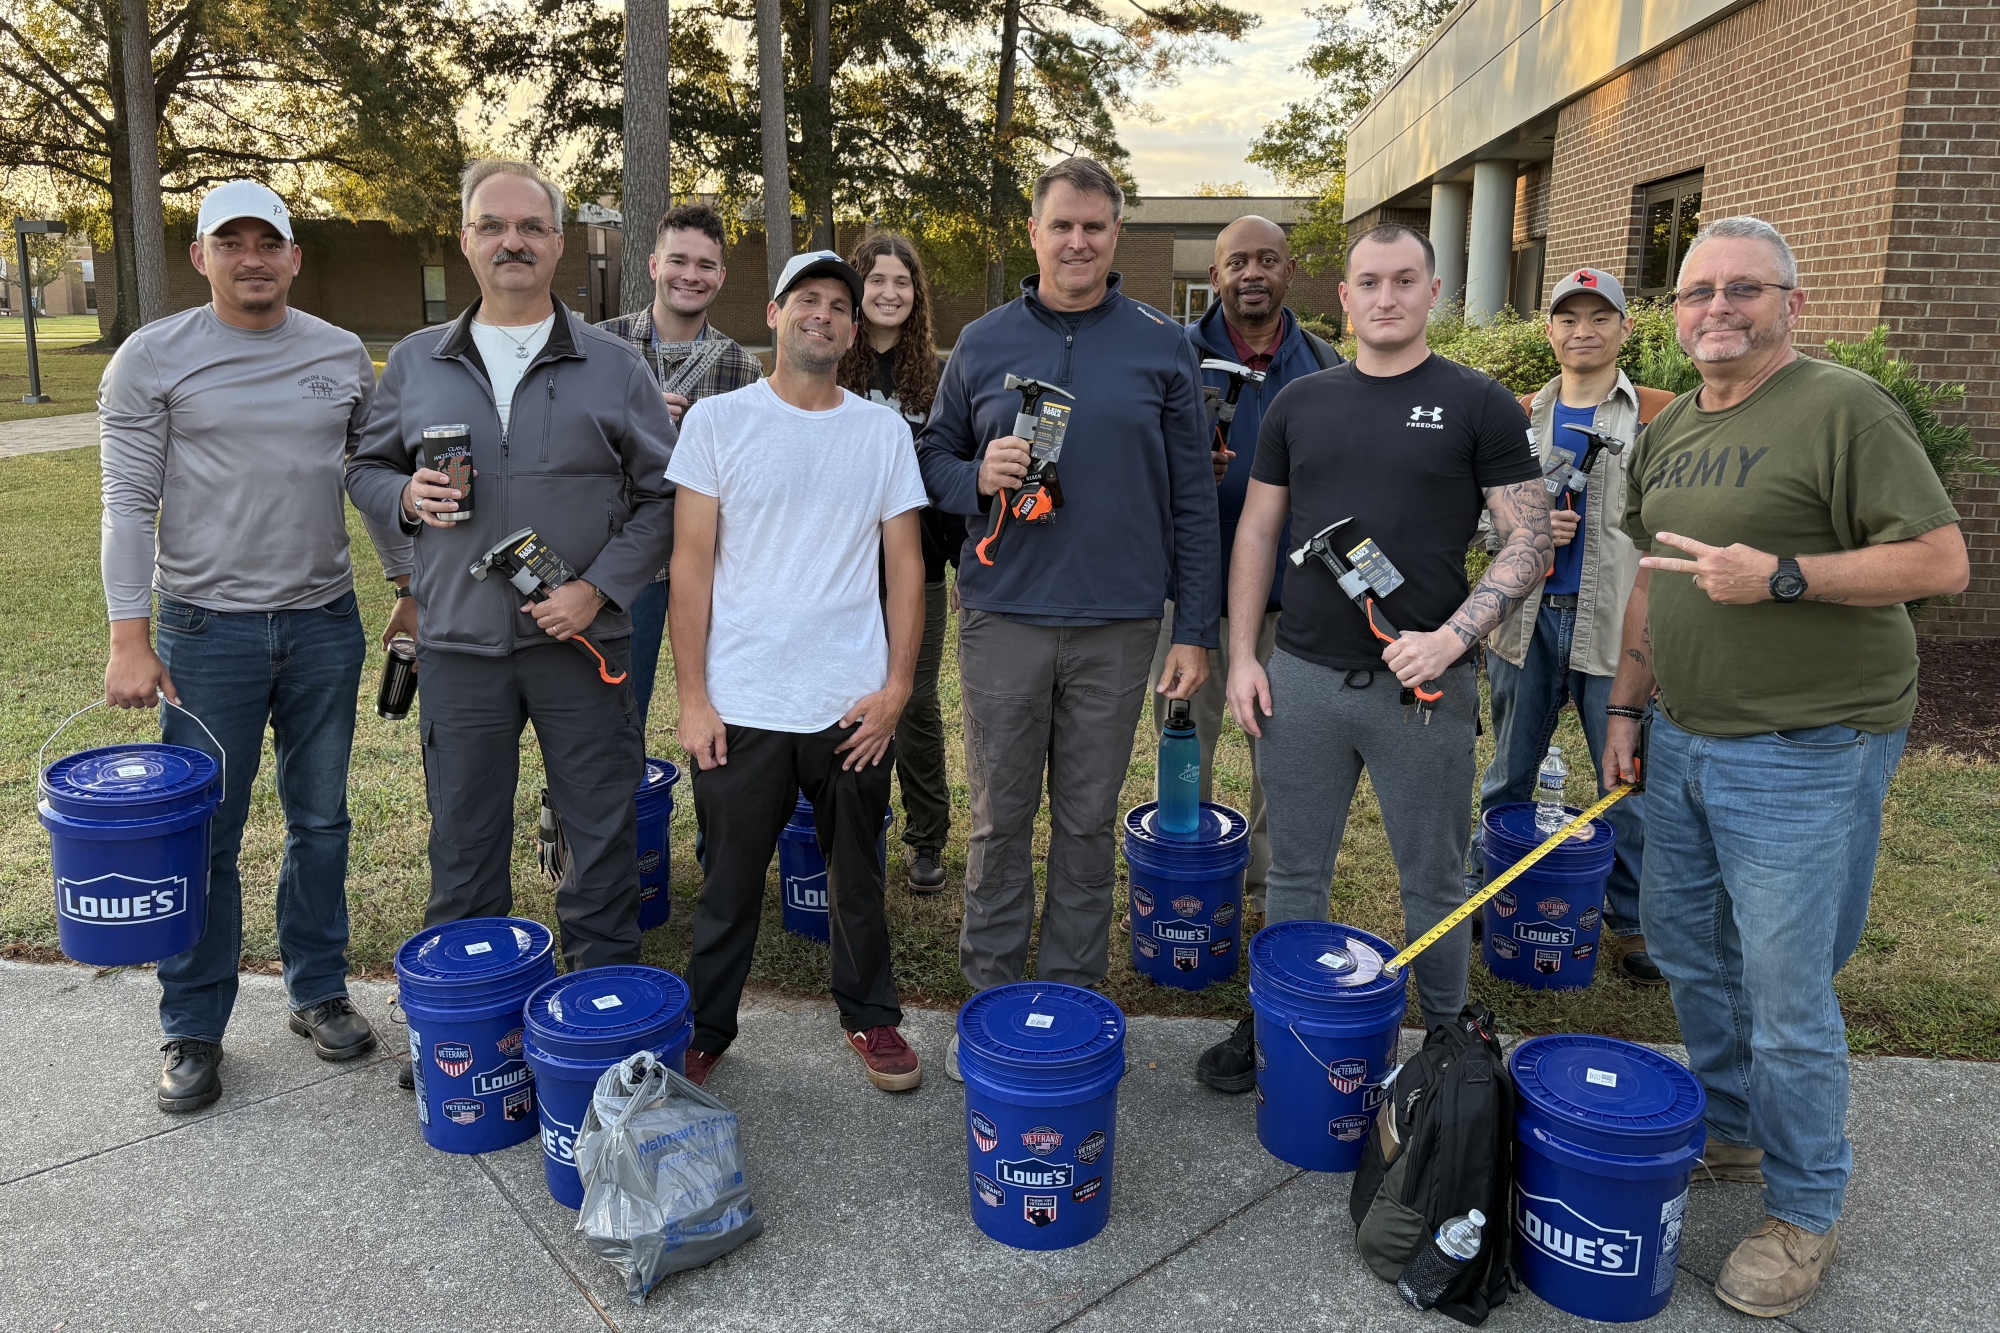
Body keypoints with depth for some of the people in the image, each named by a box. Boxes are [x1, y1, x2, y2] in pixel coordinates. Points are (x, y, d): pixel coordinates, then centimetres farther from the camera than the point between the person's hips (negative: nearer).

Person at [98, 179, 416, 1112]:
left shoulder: (341, 355, 6)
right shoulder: (154, 358, -3)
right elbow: (129, 504, -6)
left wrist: (411, 587, 11)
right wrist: (129, 637, -13)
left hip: (325, 622, 3)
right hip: (209, 625, -3)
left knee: (321, 821, 12)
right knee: (202, 838, 3)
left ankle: (319, 992, 28)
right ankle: (193, 1031, 18)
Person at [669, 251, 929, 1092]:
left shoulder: (883, 431, 5)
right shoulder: (718, 421, 1)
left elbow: (905, 566, 5)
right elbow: (691, 564, -1)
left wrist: (896, 687, -2)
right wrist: (692, 697, -5)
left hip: (854, 704, 2)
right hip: (740, 705, -1)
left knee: (857, 876, 15)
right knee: (730, 883, 10)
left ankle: (870, 1016, 34)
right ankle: (705, 1030, 30)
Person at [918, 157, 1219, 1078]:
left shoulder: (1162, 347, 4)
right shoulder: (982, 344, 7)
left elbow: (1193, 496, 3)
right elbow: (932, 454, 13)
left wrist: (1195, 629, -1)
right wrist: (977, 478, -11)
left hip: (1117, 627, 0)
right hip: (1003, 617, 1)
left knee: (1089, 821, 9)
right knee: (1000, 818, 8)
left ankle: (1072, 993, 24)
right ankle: (989, 994, 23)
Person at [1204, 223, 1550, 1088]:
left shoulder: (1478, 406, -1)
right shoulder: (1300, 404, 9)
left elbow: (1528, 541, -3)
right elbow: (1257, 533, 11)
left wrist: (1452, 637, -15)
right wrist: (1242, 654, 4)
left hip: (1425, 683, -2)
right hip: (1302, 676, 3)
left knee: (1433, 884, 11)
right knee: (1295, 872, 13)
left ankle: (1449, 1036, 29)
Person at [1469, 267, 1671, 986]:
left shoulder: (1662, 416, 2)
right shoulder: (1520, 415, 10)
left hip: (1619, 626, -2)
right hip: (1527, 617, 2)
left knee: (1629, 783, 4)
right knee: (1509, 773, 14)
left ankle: (1630, 921, 20)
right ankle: (1481, 892, 30)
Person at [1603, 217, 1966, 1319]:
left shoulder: (1843, 408, -11)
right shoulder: (1668, 430, 12)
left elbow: (1941, 562, -15)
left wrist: (1780, 576, -24)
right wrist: (1626, 706, 15)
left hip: (1803, 753, -8)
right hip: (1681, 741, 8)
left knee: (1785, 996, 0)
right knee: (1686, 951, 19)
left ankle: (1804, 1211, 20)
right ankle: (1728, 1130, 40)